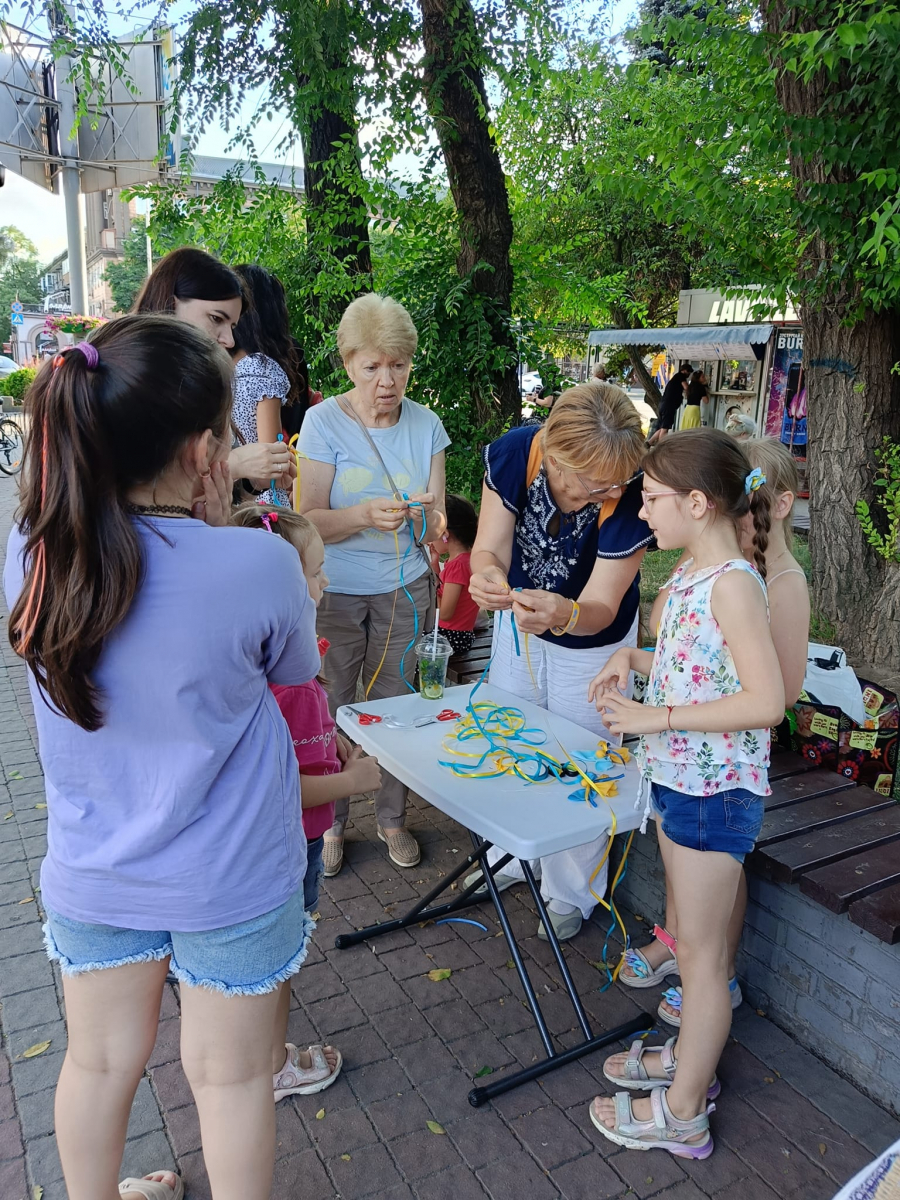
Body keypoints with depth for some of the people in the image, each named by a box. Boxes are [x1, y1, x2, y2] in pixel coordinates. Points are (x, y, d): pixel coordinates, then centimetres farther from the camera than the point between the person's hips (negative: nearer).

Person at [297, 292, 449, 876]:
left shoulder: (425, 424, -1)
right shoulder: (324, 420, -10)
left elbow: (438, 531, 0)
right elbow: (309, 521, -12)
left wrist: (427, 514, -24)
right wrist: (365, 514, -30)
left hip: (404, 591, 2)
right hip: (334, 592, -2)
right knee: (331, 708, 6)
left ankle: (393, 817, 30)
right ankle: (330, 822, 26)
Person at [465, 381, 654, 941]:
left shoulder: (631, 499, -36)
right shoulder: (512, 453, -29)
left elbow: (601, 609, -30)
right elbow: (490, 548, -24)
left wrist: (563, 615, -54)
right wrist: (489, 578, -48)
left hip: (592, 643, -3)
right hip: (519, 624, 4)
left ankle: (572, 892, 36)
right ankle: (513, 856, 47)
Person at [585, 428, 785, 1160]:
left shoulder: (732, 583, -22)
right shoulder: (691, 574, 5)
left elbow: (766, 701, -27)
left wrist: (658, 717, -25)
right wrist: (635, 660, 0)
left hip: (715, 790, -9)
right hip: (679, 779, 9)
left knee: (703, 950, 7)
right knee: (692, 938, 23)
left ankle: (683, 1114, 25)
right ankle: (692, 1057, 44)